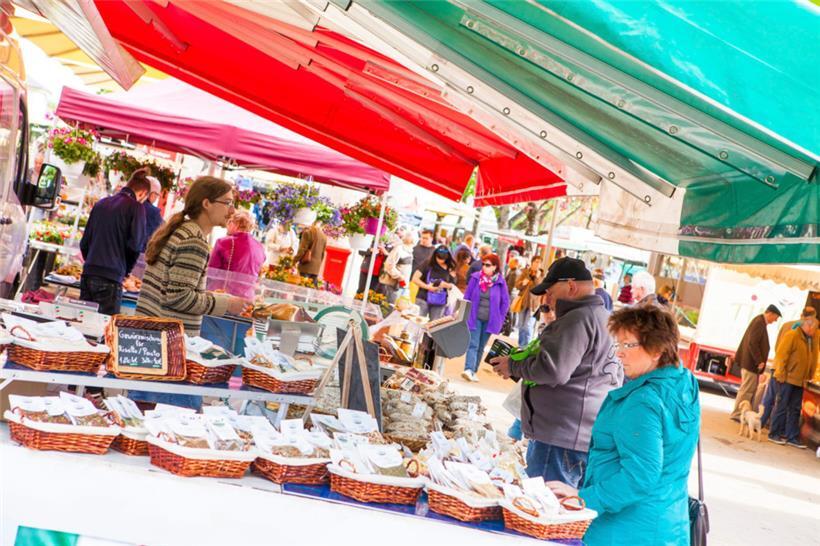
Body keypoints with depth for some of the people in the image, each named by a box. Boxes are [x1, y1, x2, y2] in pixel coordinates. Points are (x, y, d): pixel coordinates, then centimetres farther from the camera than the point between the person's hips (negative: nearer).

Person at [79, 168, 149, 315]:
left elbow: (84, 242, 16)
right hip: (111, 278, -6)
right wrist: (125, 271, 7)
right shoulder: (136, 208, -5)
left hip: (88, 275, 6)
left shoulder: (101, 204, 13)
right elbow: (134, 246, -9)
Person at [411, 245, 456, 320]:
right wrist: (427, 286, -18)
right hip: (423, 299, -2)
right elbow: (415, 279, -7)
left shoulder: (449, 269, 1)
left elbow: (453, 285, 8)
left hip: (439, 303, 2)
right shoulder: (428, 264, -6)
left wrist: (445, 285, -13)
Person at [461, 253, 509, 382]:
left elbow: (505, 302, 3)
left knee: (481, 347, 10)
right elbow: (467, 297, 3)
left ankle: (473, 371, 18)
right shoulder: (476, 277, -4)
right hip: (475, 317, -1)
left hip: (490, 320, 1)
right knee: (473, 345, -11)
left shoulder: (500, 282, -5)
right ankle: (468, 370, -20)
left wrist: (499, 319, 1)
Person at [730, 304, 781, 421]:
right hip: (751, 363, -10)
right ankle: (737, 414, 0)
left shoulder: (760, 321, 14)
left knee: (751, 390, 14)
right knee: (747, 390, -5)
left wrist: (759, 361, 15)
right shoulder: (759, 322, -16)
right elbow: (752, 343, -23)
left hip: (750, 362, 10)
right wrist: (759, 361, -20)